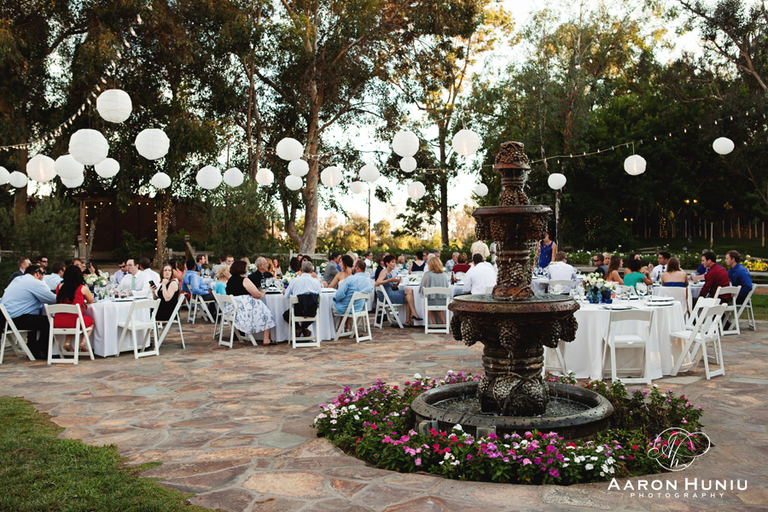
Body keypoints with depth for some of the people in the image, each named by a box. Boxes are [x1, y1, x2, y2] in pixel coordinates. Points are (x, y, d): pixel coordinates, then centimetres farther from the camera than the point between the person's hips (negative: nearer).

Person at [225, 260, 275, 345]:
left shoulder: (230, 280, 14)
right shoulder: (244, 280, -12)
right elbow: (257, 295, -12)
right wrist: (262, 293, 11)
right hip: (244, 309, -8)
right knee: (265, 313, 5)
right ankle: (266, 340, 0)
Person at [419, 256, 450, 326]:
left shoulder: (427, 274, -9)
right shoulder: (444, 275, 1)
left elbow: (422, 288, -2)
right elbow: (448, 287, 13)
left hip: (431, 302, -3)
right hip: (443, 302, 3)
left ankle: (434, 323, 30)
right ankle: (443, 322, 34)